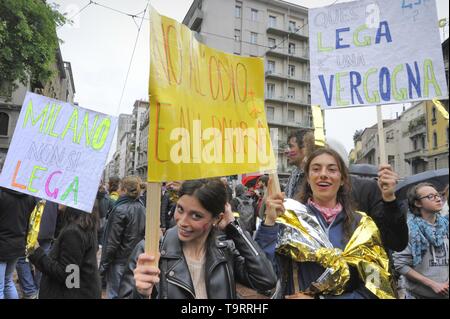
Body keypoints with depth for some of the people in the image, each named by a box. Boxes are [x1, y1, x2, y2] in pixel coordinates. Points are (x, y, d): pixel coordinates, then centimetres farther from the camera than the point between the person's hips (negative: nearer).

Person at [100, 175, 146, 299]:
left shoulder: (120, 210, -17)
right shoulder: (142, 209, 2)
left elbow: (112, 242, -16)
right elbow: (144, 235, 7)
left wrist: (103, 265, -7)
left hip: (119, 262, -6)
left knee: (114, 294, 6)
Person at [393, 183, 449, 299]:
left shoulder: (445, 225, 1)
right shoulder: (409, 229, -15)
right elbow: (400, 264, -17)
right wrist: (432, 284, -17)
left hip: (444, 293, 5)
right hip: (420, 294, -4)